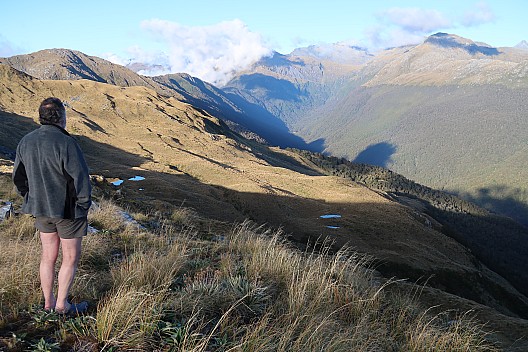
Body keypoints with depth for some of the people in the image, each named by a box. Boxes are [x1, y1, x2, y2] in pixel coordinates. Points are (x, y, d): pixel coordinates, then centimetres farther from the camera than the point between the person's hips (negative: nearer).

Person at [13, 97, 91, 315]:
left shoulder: (26, 142, -2)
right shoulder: (65, 143, -24)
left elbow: (19, 178, 8)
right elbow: (81, 179, -21)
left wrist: (32, 200, 18)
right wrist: (84, 205, -6)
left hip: (41, 209, 7)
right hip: (67, 209, -6)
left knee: (48, 256, 18)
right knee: (71, 257, 10)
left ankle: (48, 303, 29)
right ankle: (62, 305, 18)